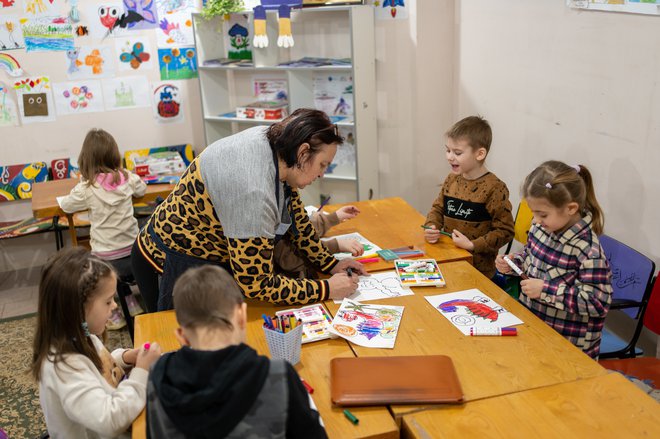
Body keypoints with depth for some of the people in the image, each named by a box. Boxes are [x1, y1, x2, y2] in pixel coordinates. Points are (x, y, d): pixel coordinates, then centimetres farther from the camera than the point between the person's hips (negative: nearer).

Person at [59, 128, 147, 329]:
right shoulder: (127, 178, -5)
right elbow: (142, 189, 19)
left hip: (107, 259, -3)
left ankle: (114, 316, 23)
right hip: (133, 251, 3)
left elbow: (66, 206, 7)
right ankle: (130, 303, 39)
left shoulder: (86, 189, -12)